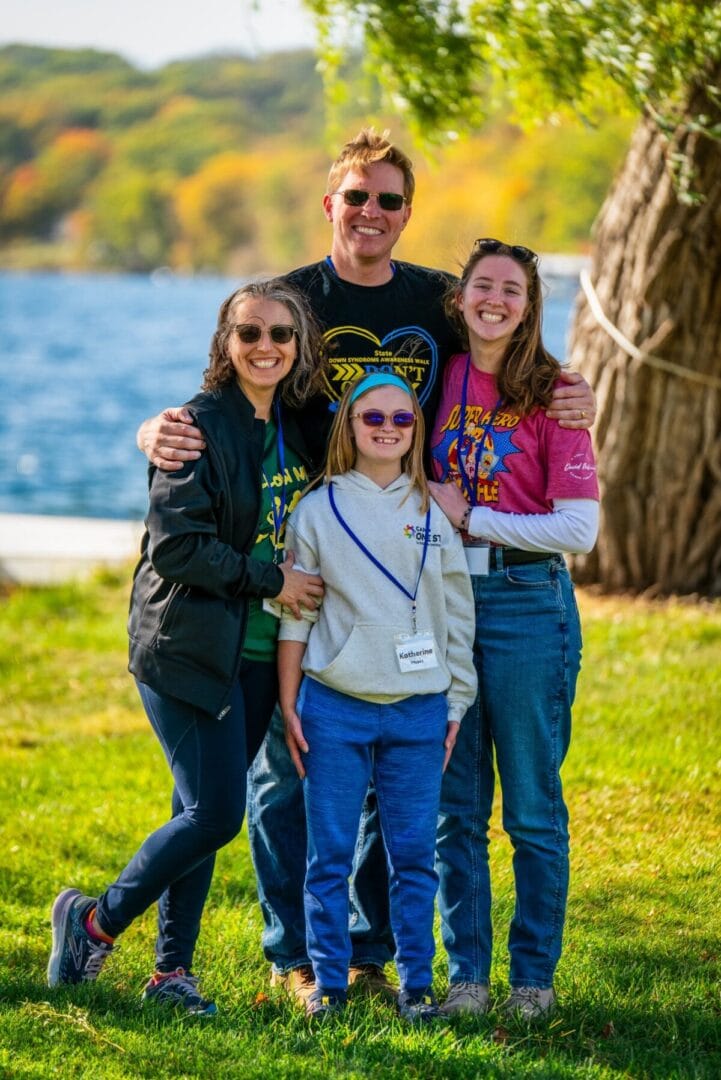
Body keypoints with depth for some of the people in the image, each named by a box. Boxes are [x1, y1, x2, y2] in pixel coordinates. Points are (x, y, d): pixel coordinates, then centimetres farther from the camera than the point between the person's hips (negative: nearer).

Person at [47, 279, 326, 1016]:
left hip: (258, 652, 6)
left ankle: (171, 970, 15)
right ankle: (96, 922, 8)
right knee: (216, 812, -10)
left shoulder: (295, 430, 10)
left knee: (202, 813, 7)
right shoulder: (202, 425, -11)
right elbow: (175, 543, -16)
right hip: (190, 646, -6)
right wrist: (270, 581, -13)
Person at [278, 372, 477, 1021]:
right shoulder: (318, 510, 4)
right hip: (334, 707, -1)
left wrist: (458, 705, 9)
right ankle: (329, 983, 10)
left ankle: (416, 983, 13)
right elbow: (294, 615, 6)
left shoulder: (436, 513, 8)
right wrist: (289, 706, 3)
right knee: (330, 854, 2)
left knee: (414, 855, 4)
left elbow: (458, 615, 11)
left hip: (418, 712, 1)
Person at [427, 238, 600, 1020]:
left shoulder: (552, 394, -5)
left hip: (526, 603, -4)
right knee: (454, 804, 6)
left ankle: (534, 975, 13)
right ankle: (466, 971, 14)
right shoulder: (439, 380, 8)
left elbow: (579, 529, -10)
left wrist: (467, 518, -9)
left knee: (533, 806, 3)